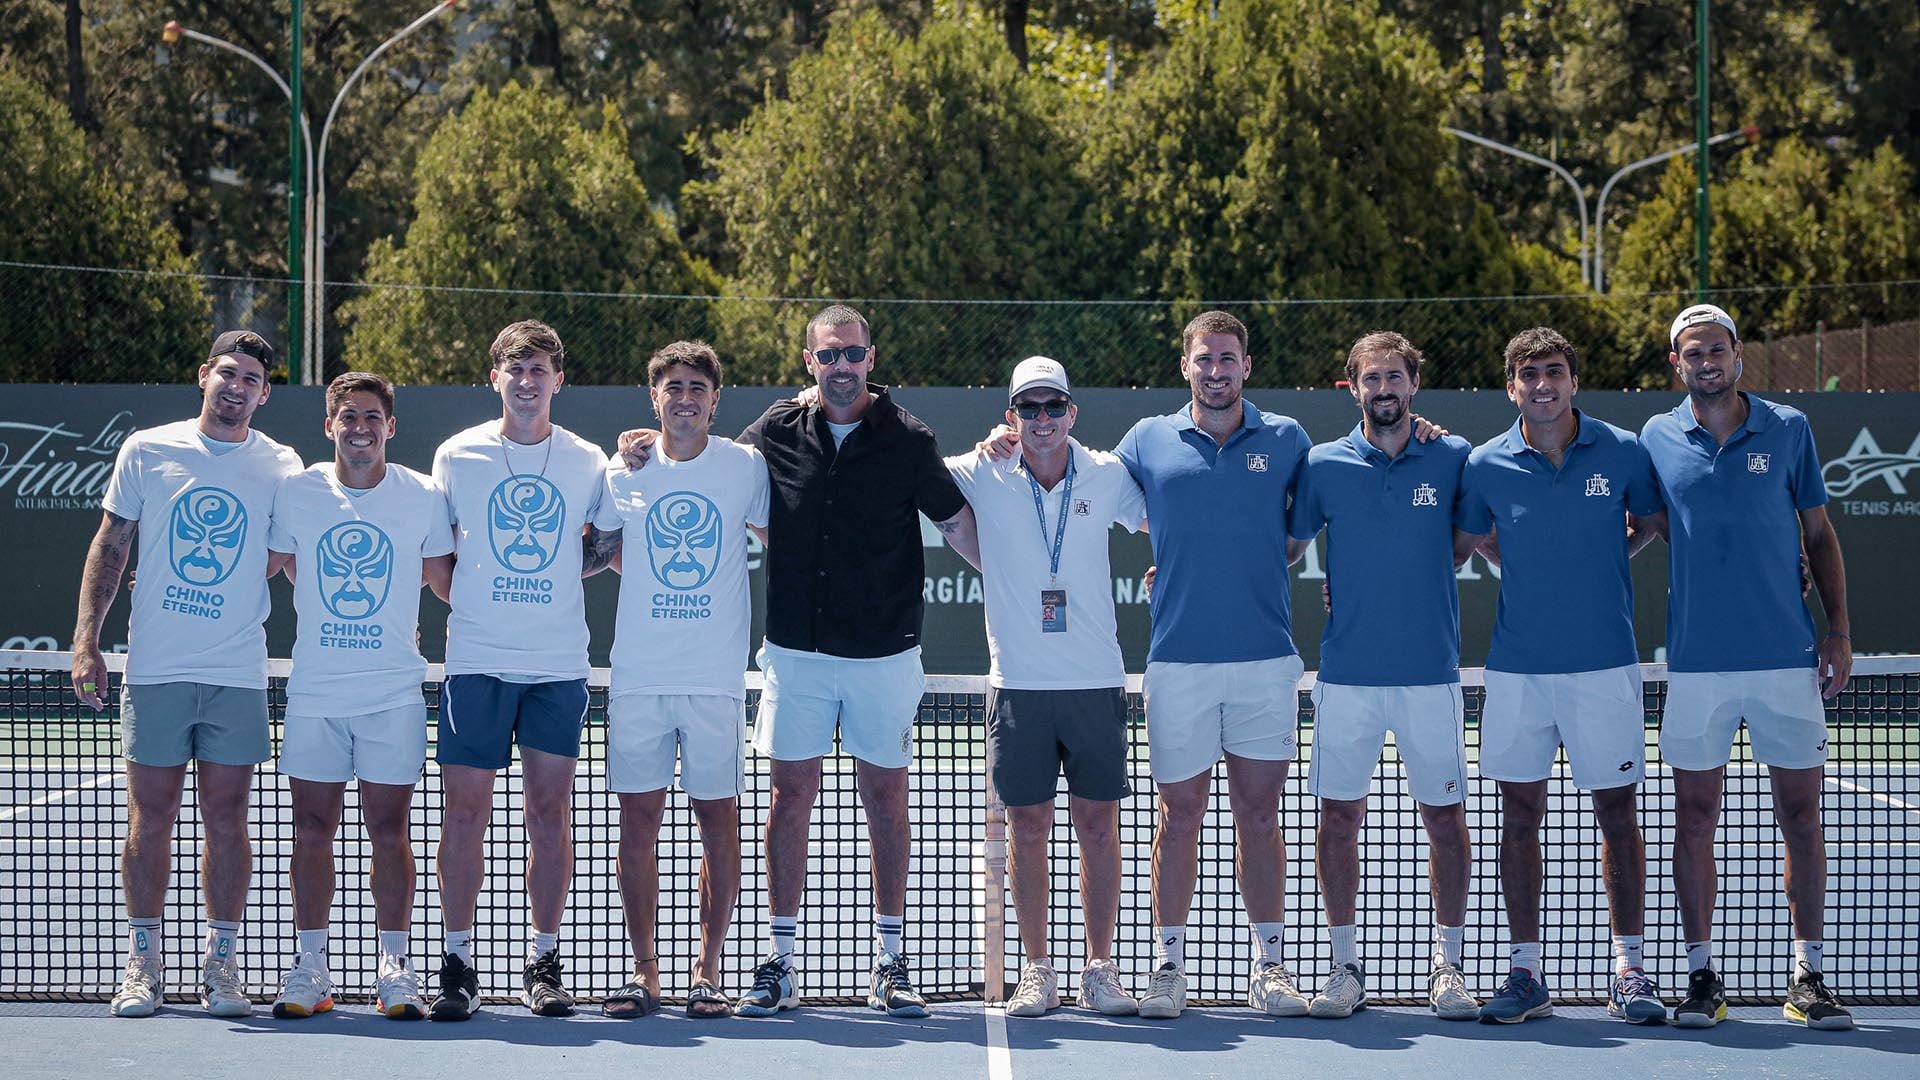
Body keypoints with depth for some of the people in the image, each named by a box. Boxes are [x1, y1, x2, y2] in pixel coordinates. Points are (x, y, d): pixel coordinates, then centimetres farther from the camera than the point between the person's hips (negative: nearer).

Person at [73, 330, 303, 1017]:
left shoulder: (281, 467, 4)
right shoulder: (146, 451, 4)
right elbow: (110, 548, 7)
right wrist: (86, 640, 1)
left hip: (238, 676, 0)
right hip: (154, 670, 0)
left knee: (226, 819, 3)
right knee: (150, 817, 3)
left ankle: (220, 964, 11)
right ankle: (143, 962, 13)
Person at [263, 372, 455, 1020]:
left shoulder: (424, 497, 1)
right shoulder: (295, 493, 3)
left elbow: (447, 581, 10)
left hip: (394, 694, -1)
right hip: (314, 692, 1)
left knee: (389, 829, 1)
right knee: (312, 828, 4)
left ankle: (393, 968, 8)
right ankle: (309, 967, 11)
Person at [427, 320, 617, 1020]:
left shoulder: (588, 462, 7)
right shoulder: (457, 455, 4)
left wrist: (617, 544, -2)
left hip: (560, 665, 1)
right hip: (477, 660, -1)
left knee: (550, 811, 2)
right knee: (466, 809, -3)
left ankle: (543, 963, 11)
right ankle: (458, 964, 5)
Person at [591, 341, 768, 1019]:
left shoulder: (746, 467, 1)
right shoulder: (624, 470, 6)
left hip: (718, 677, -1)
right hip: (637, 676, 1)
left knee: (718, 821, 1)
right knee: (638, 822, 1)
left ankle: (708, 970, 9)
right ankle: (644, 971, 9)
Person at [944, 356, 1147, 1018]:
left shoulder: (1108, 477, 3)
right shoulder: (980, 476, 1)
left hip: (1095, 682, 0)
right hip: (1017, 684, 0)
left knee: (1098, 825, 3)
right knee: (1028, 828, 3)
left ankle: (1100, 970, 12)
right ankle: (1037, 972, 12)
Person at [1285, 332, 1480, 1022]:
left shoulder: (1453, 459, 3)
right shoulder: (1323, 465, 3)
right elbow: (1284, 546, 11)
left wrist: (1426, 569, 3)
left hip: (1432, 672, 0)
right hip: (1346, 673, 0)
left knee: (1444, 815, 3)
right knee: (1340, 814, 2)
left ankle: (1448, 965, 14)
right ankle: (1346, 968, 12)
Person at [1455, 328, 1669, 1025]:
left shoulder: (1623, 452, -2)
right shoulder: (1487, 464, 0)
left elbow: (1651, 521, 14)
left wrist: (1596, 568, 7)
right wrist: (1534, 576, 10)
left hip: (1605, 661, -1)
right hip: (1517, 666, 1)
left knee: (1617, 810, 2)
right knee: (1520, 813, 4)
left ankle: (1629, 970, 10)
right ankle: (1527, 973, 11)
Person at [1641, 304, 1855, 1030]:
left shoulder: (1789, 430, 4)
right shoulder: (1657, 439, 4)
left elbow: (1819, 535, 8)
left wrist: (1839, 632, 2)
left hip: (1787, 660, 0)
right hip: (1697, 664, 0)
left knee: (1801, 814, 2)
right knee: (1695, 819, 3)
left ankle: (1808, 976, 10)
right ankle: (1702, 976, 11)